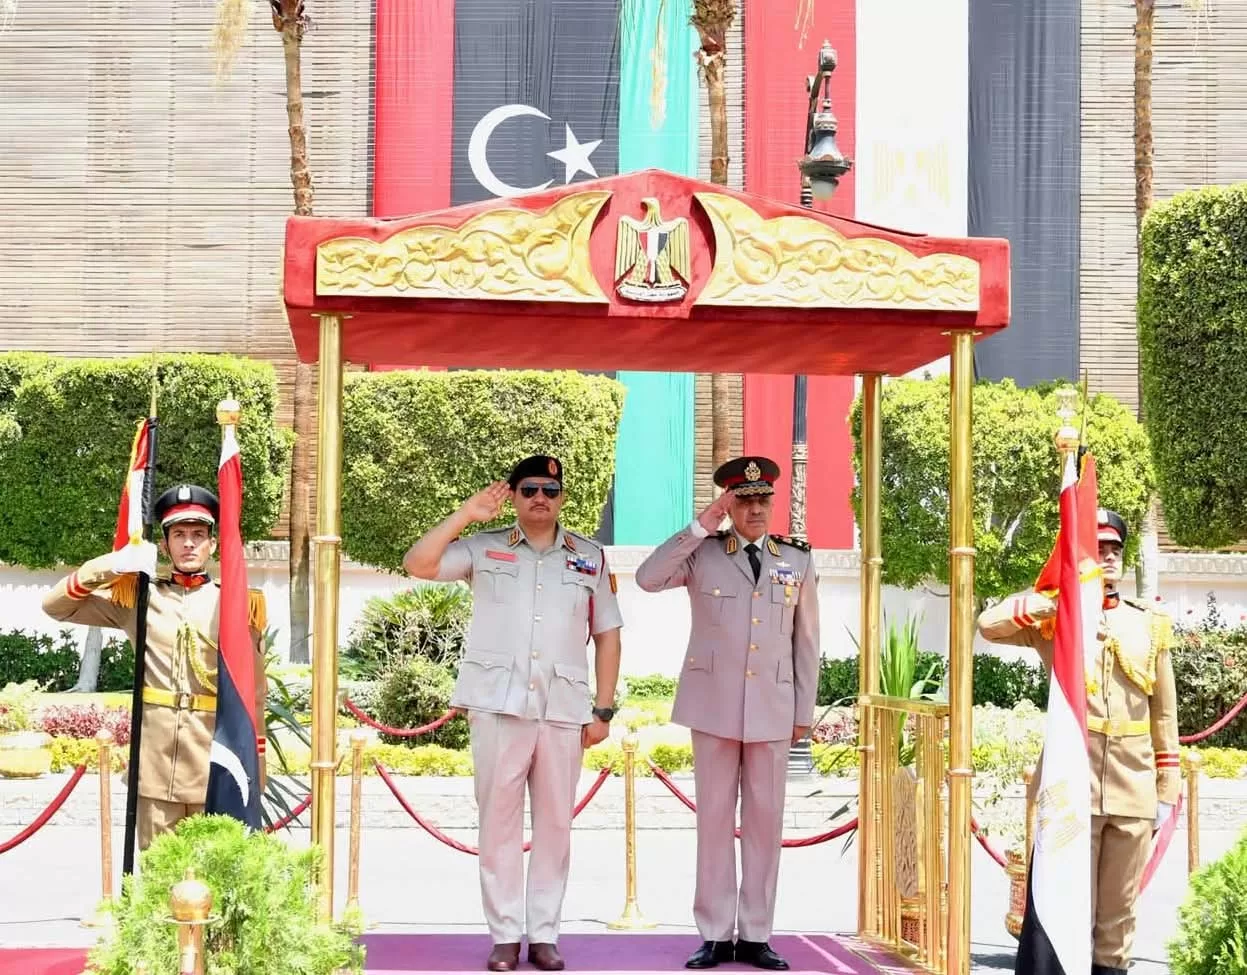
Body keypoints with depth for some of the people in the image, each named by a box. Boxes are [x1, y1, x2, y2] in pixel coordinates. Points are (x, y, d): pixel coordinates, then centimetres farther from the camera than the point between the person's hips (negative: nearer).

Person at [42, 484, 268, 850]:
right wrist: (112, 565, -7)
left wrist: (254, 774, 4)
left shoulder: (238, 604, 5)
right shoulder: (138, 596, 8)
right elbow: (55, 605, 7)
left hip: (216, 768, -1)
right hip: (156, 765, 1)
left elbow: (254, 695, 7)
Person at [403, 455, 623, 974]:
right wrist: (466, 515, -9)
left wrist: (603, 709, 5)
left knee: (555, 824, 5)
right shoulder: (485, 548, 6)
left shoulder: (589, 557, 10)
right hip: (498, 706, -1)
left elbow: (607, 635, 11)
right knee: (499, 821, 2)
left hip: (564, 710, 1)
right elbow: (418, 564, -6)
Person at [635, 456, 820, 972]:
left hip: (772, 709, 1)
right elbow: (647, 578, -15)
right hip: (714, 706, -1)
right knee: (715, 818, 3)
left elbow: (806, 640, 8)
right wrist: (700, 527, -14)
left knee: (765, 820, 4)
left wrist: (804, 711, 5)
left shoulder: (798, 560, 6)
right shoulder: (702, 553, 1)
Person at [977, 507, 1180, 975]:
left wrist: (1167, 790, 8)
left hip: (1134, 792, 3)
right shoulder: (1056, 619, 3)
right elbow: (990, 624, -16)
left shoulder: (1150, 626, 11)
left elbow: (1164, 715, 11)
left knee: (1119, 908, 10)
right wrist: (1056, 596, -22)